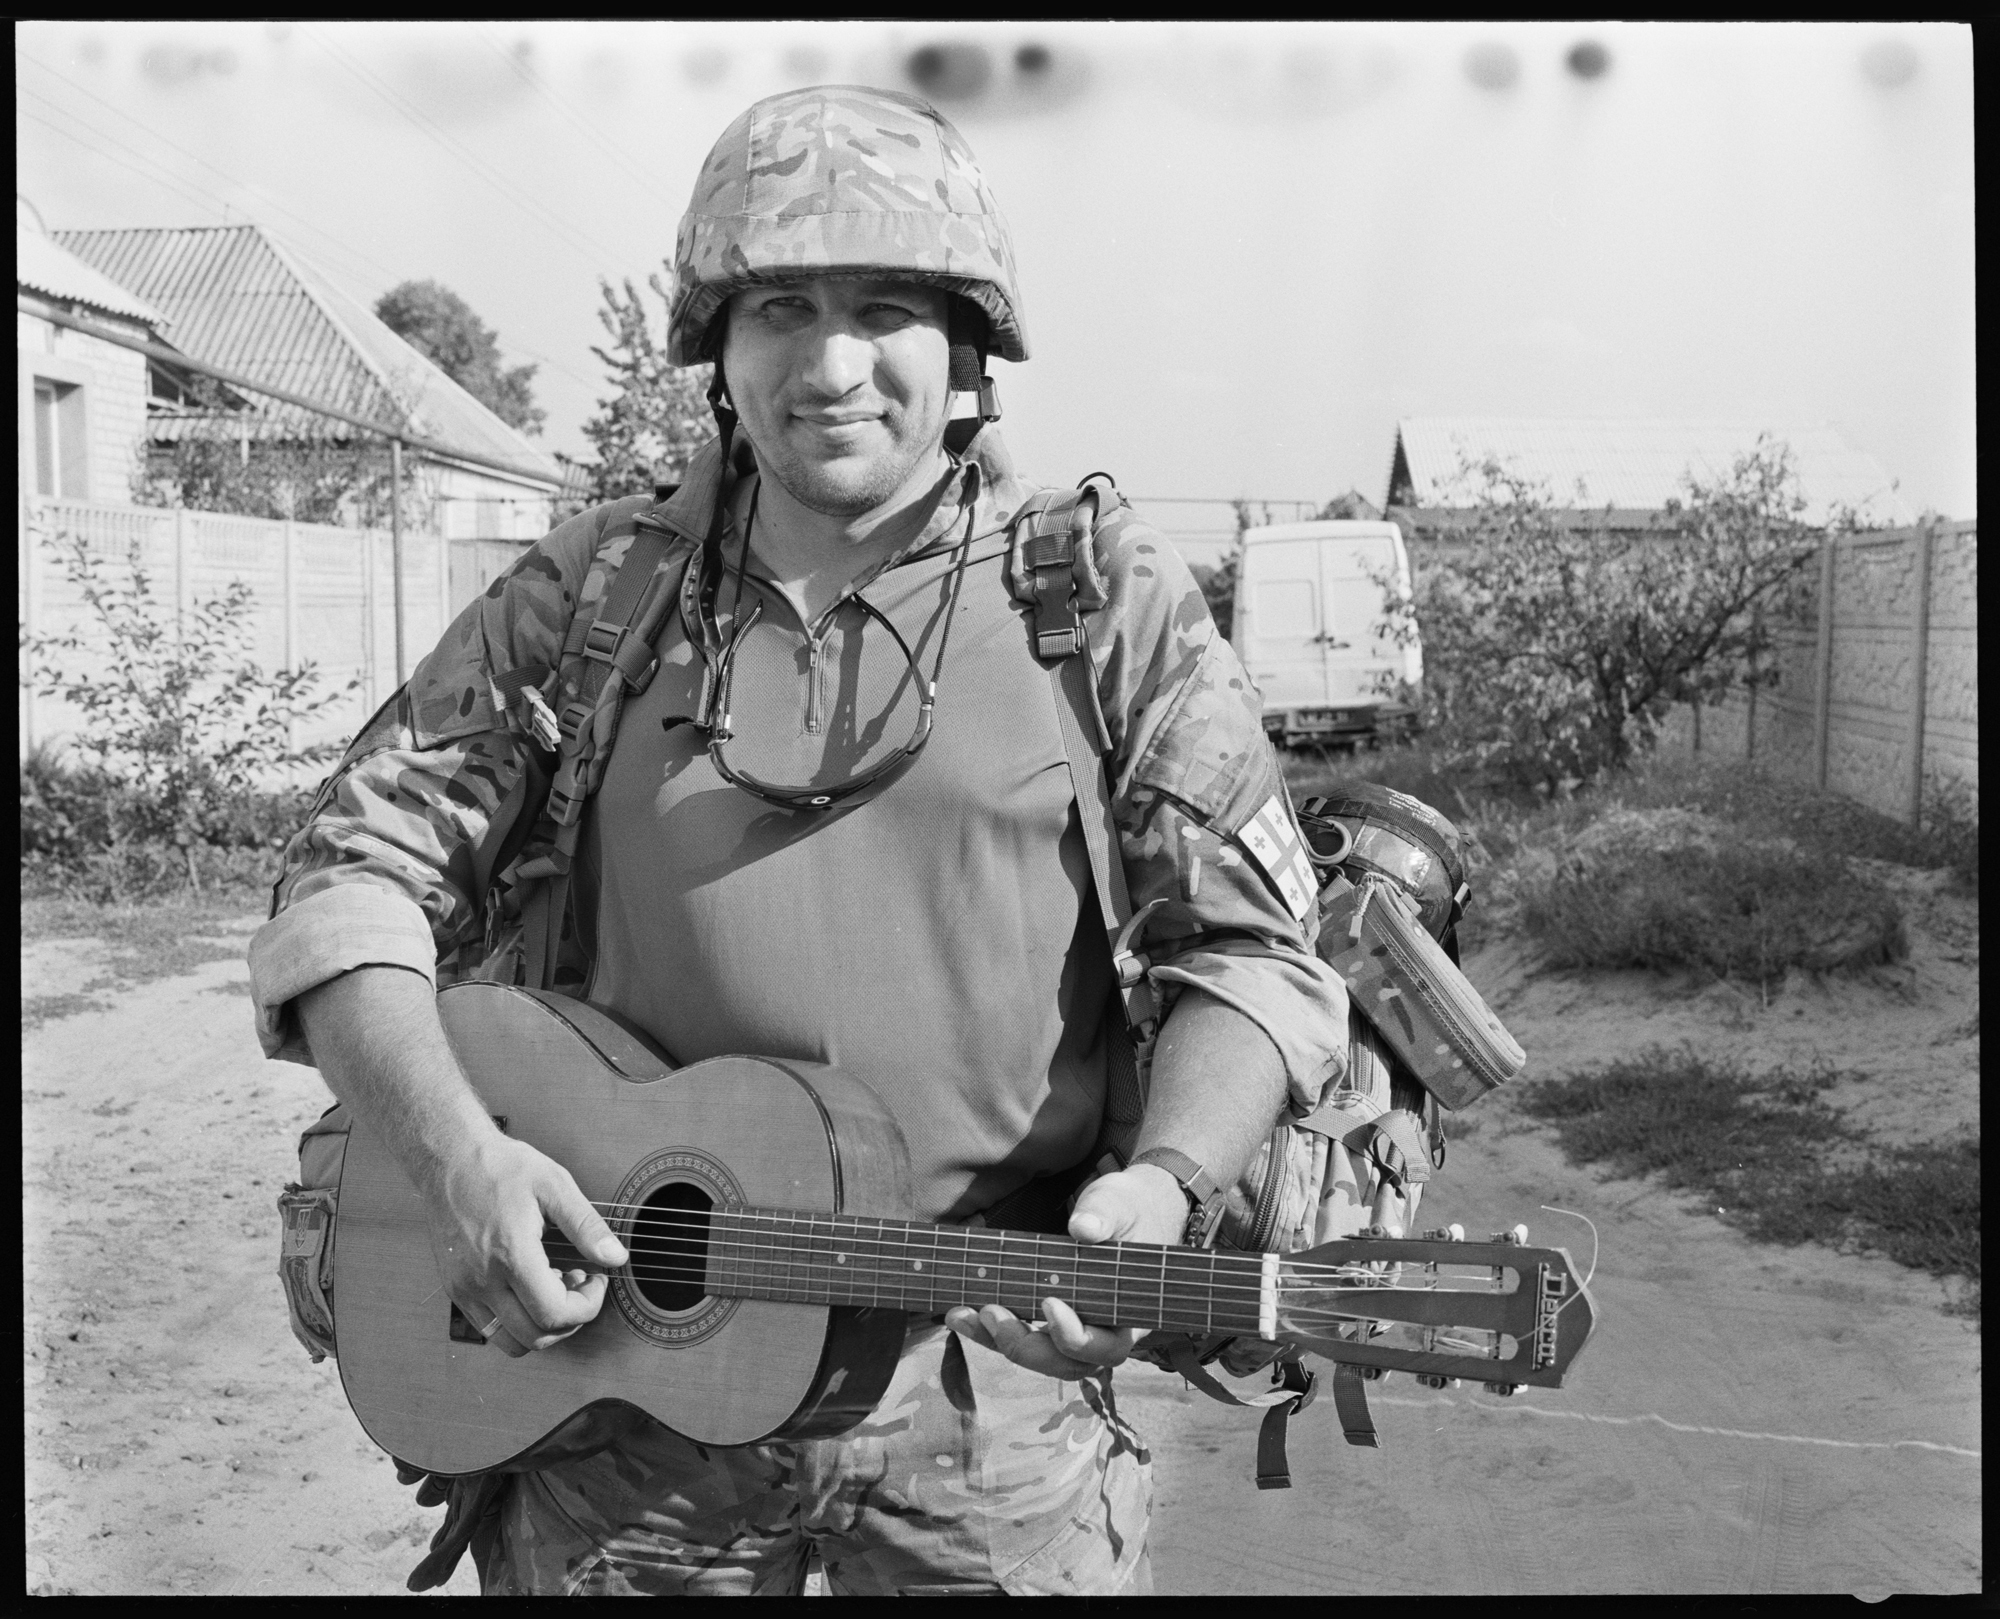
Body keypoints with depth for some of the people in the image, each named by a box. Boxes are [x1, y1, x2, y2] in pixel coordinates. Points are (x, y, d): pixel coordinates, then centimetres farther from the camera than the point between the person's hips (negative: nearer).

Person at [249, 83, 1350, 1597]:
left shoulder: (1106, 599, -2)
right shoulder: (594, 590, 3)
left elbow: (1252, 946, -4)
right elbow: (356, 874, 2)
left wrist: (1164, 1183, -23)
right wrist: (453, 1151, -14)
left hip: (988, 1376, -1)